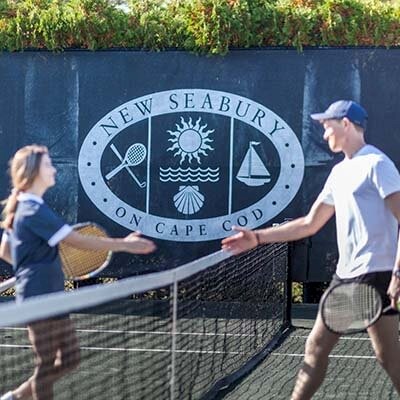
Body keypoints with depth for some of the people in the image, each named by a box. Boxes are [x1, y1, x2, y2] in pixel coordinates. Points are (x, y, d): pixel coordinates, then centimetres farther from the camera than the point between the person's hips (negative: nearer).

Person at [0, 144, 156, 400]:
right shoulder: (36, 211, -18)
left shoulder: (21, 208, 12)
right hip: (41, 300, -10)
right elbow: (78, 241, -20)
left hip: (50, 297, 10)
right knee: (48, 364, -1)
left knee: (70, 358, 13)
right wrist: (124, 244, -14)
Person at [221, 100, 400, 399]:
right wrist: (257, 237, 19)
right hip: (346, 275, 9)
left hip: (376, 274, -9)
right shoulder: (340, 172, 17)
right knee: (316, 346, 11)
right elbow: (310, 224, 23)